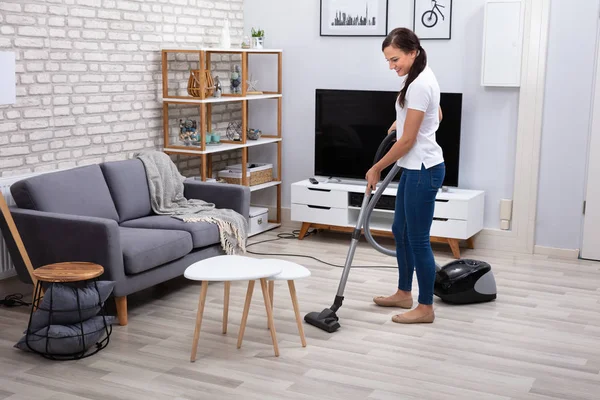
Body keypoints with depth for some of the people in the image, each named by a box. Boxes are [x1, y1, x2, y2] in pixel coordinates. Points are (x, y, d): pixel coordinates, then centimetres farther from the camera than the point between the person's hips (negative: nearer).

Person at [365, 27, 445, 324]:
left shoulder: (419, 84, -22)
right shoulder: (422, 76, 10)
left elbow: (407, 140, -20)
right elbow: (437, 116, 26)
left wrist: (376, 169, -11)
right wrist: (404, 121, 22)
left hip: (423, 170, -11)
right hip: (416, 168, 11)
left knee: (418, 239, -1)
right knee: (401, 231, 18)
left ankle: (426, 308, 11)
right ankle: (404, 294, 32)